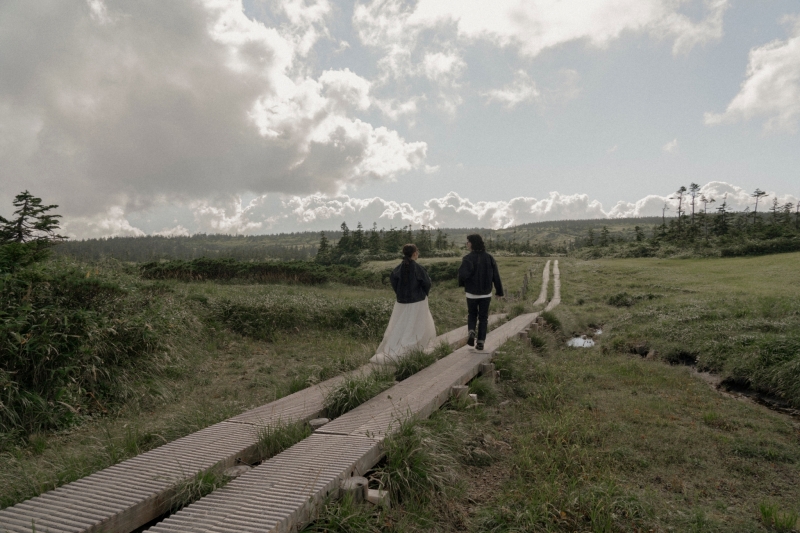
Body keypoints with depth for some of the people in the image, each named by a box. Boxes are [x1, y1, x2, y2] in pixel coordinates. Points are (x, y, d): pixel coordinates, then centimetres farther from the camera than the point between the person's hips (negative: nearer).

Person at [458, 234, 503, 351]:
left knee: (472, 315, 19)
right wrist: (499, 291, 8)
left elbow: (463, 274, -27)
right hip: (486, 293, 2)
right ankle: (480, 342, 9)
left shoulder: (468, 258, -14)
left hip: (472, 293, -2)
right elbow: (496, 276, 0)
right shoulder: (489, 257, -1)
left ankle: (471, 331, -5)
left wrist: (462, 283, -5)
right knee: (483, 317, 12)